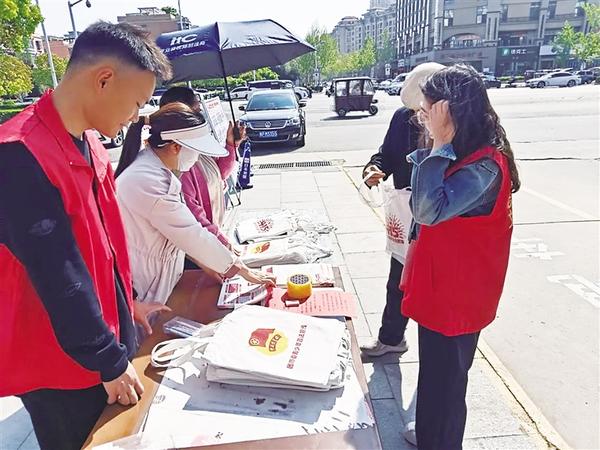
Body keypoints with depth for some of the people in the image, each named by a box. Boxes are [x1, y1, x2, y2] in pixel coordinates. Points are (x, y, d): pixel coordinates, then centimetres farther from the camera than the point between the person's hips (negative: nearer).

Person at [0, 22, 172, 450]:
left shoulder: (88, 144, 2)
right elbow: (59, 276, -25)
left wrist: (126, 303, 15)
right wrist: (110, 362, -16)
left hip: (101, 347, 8)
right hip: (59, 364, -7)